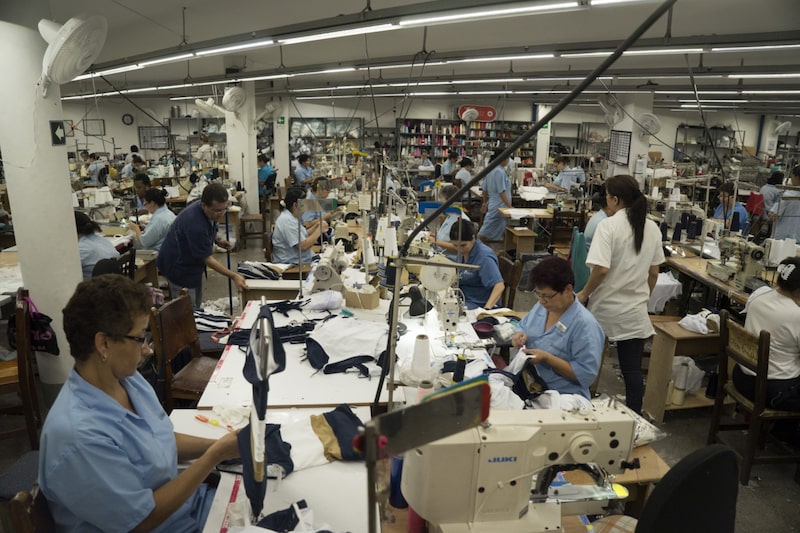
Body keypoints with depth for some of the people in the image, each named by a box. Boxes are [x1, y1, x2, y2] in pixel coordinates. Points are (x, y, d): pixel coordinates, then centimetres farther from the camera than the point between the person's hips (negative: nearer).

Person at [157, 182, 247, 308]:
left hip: (192, 262, 9)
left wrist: (217, 239, -6)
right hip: (179, 266, -9)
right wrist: (234, 276, -32)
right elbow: (207, 258, -28)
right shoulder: (195, 223, -34)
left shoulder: (209, 211, -9)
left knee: (196, 305, 17)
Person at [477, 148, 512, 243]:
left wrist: (485, 202, 26)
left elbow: (485, 189, 17)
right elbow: (501, 192, -22)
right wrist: (510, 206, -20)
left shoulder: (490, 169, 10)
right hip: (499, 206, -10)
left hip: (492, 204, 10)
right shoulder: (500, 172, -18)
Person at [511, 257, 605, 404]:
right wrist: (520, 335, 0)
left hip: (560, 396, -7)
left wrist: (547, 357, -21)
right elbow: (523, 326, 23)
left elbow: (587, 374, -16)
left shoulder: (585, 325, -17)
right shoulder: (541, 306, 6)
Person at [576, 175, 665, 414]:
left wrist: (584, 294, -9)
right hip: (635, 312, 4)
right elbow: (654, 272, 8)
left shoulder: (608, 226, -15)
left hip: (605, 308, -4)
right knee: (633, 371, 9)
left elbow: (601, 269, -23)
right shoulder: (652, 228, 2)